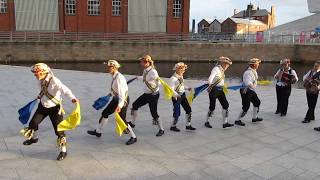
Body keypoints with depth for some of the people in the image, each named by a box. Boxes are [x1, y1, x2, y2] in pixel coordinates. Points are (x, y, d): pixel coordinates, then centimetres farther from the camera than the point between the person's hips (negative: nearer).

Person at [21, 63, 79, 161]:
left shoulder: (54, 81, -28)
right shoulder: (41, 80, -6)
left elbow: (64, 89, -43)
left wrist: (72, 98, -59)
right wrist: (39, 96, 33)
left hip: (54, 108, -7)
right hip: (43, 106, 7)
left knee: (59, 130, -5)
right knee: (33, 122, 14)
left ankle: (63, 151, 11)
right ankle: (34, 138, 48)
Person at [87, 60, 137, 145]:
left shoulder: (119, 78, -26)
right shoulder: (114, 76, 1)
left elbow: (122, 92, -32)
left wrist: (120, 105, -38)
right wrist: (110, 93, 32)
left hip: (122, 100, -10)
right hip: (116, 99, 10)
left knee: (122, 120, -4)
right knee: (105, 113, 18)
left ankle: (133, 137, 14)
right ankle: (98, 131, 37)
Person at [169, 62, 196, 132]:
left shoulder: (181, 76, 7)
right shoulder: (173, 78, -18)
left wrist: (187, 88, 7)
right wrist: (176, 95, -35)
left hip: (183, 95, 8)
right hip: (176, 97, -8)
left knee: (188, 109, 8)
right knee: (177, 112, -2)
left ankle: (188, 125, 21)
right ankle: (173, 126, 20)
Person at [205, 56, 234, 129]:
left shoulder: (222, 70, 12)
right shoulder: (216, 69, -14)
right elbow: (211, 77, -29)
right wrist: (210, 84, -43)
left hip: (220, 89, 9)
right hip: (214, 89, -9)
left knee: (225, 105, 3)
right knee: (212, 107, -1)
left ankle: (225, 123, 9)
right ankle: (207, 122, 17)